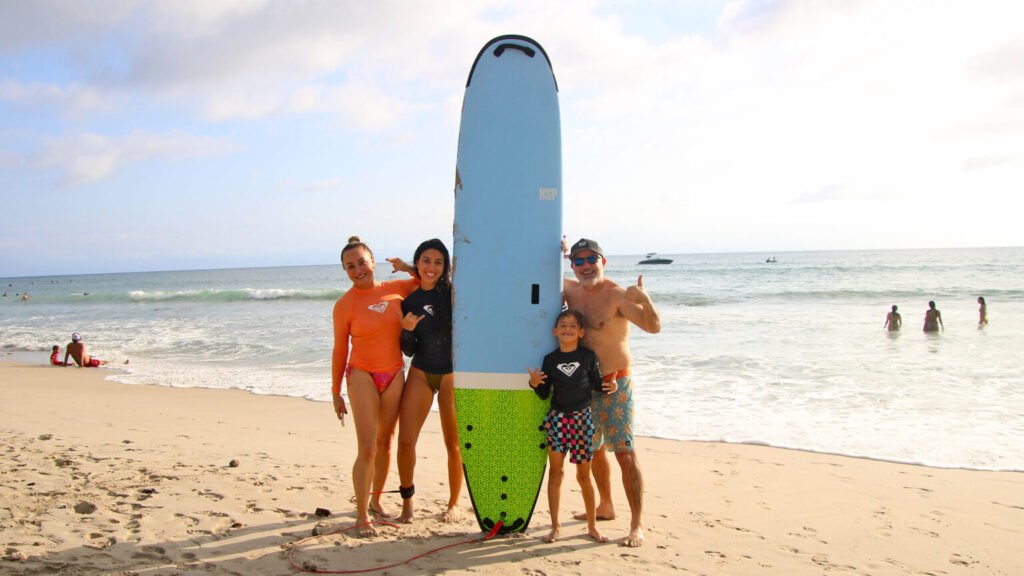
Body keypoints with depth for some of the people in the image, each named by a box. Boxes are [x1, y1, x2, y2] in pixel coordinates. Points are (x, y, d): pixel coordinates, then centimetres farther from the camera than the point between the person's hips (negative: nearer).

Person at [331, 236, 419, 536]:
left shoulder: (394, 288, -1)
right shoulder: (344, 305, -9)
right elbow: (340, 350, -3)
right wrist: (335, 393, 0)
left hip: (394, 375, 4)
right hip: (363, 376, -4)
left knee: (385, 443, 14)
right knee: (367, 449, -10)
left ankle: (375, 501, 31)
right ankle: (362, 515, 1)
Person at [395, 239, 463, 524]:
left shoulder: (453, 293, -3)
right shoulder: (409, 300, 3)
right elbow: (408, 350, 3)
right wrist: (407, 330, -15)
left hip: (451, 374, -2)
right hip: (420, 373, 2)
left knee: (453, 443, 4)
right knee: (405, 440, -4)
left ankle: (454, 503, 21)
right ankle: (407, 501, 16)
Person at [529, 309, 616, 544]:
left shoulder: (588, 356, 0)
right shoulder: (550, 360, 3)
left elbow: (597, 383, 6)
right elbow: (545, 394, 6)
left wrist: (610, 387, -14)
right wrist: (535, 384, -13)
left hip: (582, 417, -1)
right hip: (557, 418, 1)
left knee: (584, 475, 7)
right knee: (555, 470, 3)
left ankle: (592, 525, 21)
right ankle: (555, 526, 13)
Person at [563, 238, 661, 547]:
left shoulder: (617, 295, -17)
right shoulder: (570, 289, 4)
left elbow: (653, 327, -27)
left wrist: (645, 300, -47)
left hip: (614, 384, -7)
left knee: (625, 453, -8)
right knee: (593, 449, 19)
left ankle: (637, 525, -3)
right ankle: (605, 506, 37)